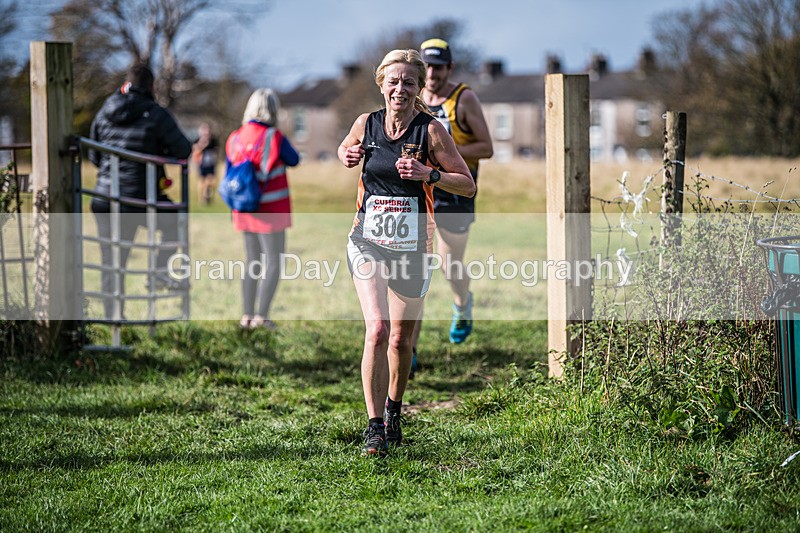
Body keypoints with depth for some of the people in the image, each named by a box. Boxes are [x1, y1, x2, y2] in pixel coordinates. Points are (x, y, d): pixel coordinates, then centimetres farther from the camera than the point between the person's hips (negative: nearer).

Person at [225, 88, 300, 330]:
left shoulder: (235, 139, 2)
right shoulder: (274, 138, -15)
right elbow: (294, 160, 2)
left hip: (246, 210, 6)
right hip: (271, 210, -6)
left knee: (253, 263, 16)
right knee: (273, 264, 1)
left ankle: (246, 316, 12)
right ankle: (261, 316, -6)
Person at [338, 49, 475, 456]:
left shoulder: (430, 130, -8)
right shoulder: (366, 124, 0)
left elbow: (468, 186, -7)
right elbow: (344, 148, 23)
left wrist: (427, 173, -23)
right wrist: (348, 156, 0)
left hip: (412, 248, 0)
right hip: (367, 242, 0)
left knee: (401, 340, 11)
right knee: (377, 330, -18)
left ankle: (393, 410, 38)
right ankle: (374, 426, -14)